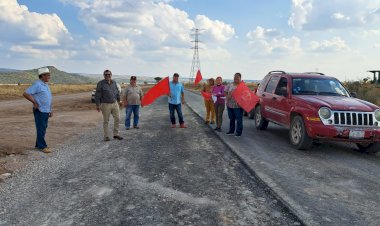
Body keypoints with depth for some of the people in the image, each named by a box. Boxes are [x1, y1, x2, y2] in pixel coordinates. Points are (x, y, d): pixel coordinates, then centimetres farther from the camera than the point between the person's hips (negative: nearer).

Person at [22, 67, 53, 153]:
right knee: (41, 129, -2)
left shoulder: (45, 85, 13)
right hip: (40, 111, -8)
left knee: (43, 129, 13)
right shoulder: (37, 84, -14)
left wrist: (50, 110, 16)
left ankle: (38, 145, 23)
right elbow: (25, 94, -19)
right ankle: (42, 146, 5)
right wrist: (35, 102, -15)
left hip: (46, 111, 8)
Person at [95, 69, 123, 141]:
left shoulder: (114, 83, 6)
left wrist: (118, 100, 15)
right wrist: (98, 105, -13)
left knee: (117, 118, 3)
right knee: (106, 121, 4)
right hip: (105, 104, -5)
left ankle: (116, 134, 15)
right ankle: (106, 136, 13)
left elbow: (117, 92, 17)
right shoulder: (101, 83, -8)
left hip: (114, 103, 5)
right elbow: (97, 95, -9)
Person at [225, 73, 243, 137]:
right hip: (230, 104, 5)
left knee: (239, 119, -2)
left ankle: (239, 132, 5)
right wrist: (227, 96, -5)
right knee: (231, 118, 15)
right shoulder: (230, 85, 11)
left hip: (238, 105, -5)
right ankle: (231, 130, 28)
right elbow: (226, 92, 14)